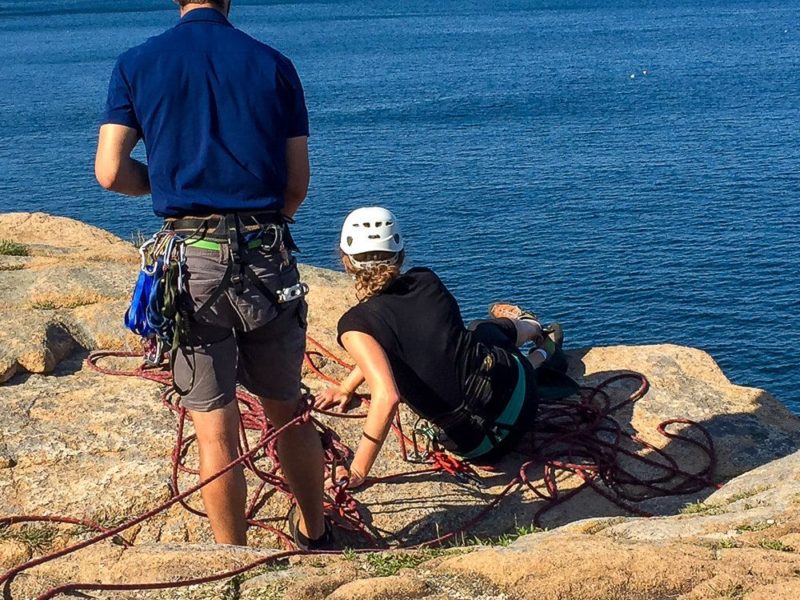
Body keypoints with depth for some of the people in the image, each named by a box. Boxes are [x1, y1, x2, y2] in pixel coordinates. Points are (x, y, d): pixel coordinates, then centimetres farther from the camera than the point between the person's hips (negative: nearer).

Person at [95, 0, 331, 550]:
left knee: (216, 429, 6)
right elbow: (298, 184, 4)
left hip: (193, 258, -1)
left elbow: (111, 173, -3)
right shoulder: (274, 64, 6)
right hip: (268, 257, 2)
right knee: (288, 411, 18)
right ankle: (315, 536, 33)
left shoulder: (136, 65, 3)